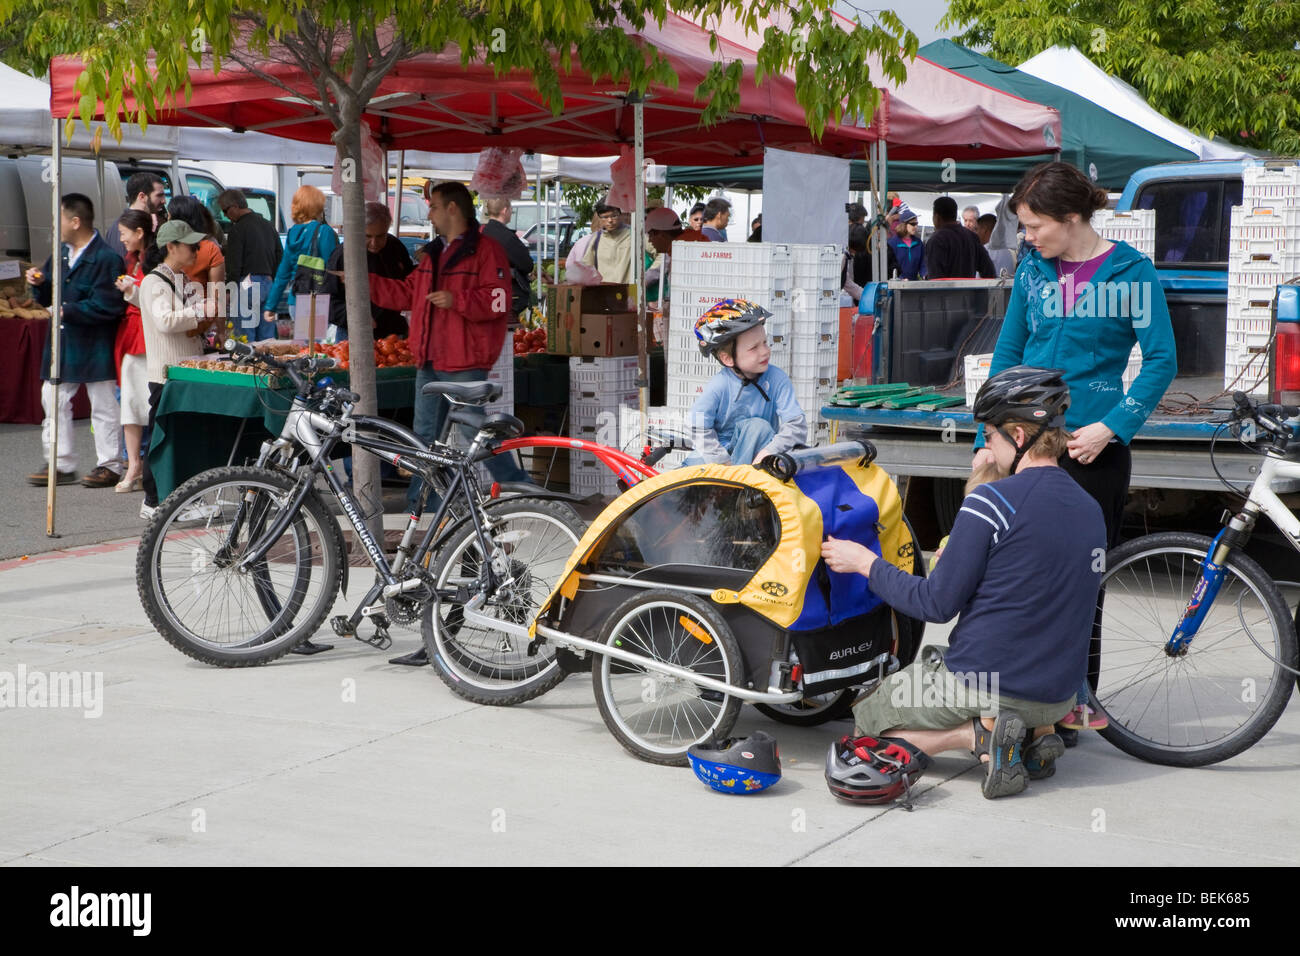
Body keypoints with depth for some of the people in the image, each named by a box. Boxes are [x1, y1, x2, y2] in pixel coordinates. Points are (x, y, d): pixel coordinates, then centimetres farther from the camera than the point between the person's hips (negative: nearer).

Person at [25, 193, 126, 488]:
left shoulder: (106, 259, -15)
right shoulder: (61, 254, 11)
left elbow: (108, 306, -21)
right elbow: (48, 298, 17)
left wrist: (68, 311, -20)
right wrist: (40, 284, -4)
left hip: (95, 345, -8)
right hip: (62, 342, 8)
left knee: (103, 406, 3)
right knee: (53, 400, 9)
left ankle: (109, 466, 12)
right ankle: (61, 464, 17)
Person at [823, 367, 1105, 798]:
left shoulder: (991, 502, -17)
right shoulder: (1091, 510, 5)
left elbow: (937, 603, -14)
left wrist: (866, 563, -1)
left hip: (979, 683, -7)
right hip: (1056, 697, 7)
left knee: (865, 724, 15)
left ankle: (981, 734, -6)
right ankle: (1035, 733, 8)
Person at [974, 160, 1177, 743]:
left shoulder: (1131, 272, -5)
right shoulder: (1033, 271, 7)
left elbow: (1161, 361, -6)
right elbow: (1006, 356, 11)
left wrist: (1111, 427, -15)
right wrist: (990, 438, 3)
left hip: (1093, 449, -4)